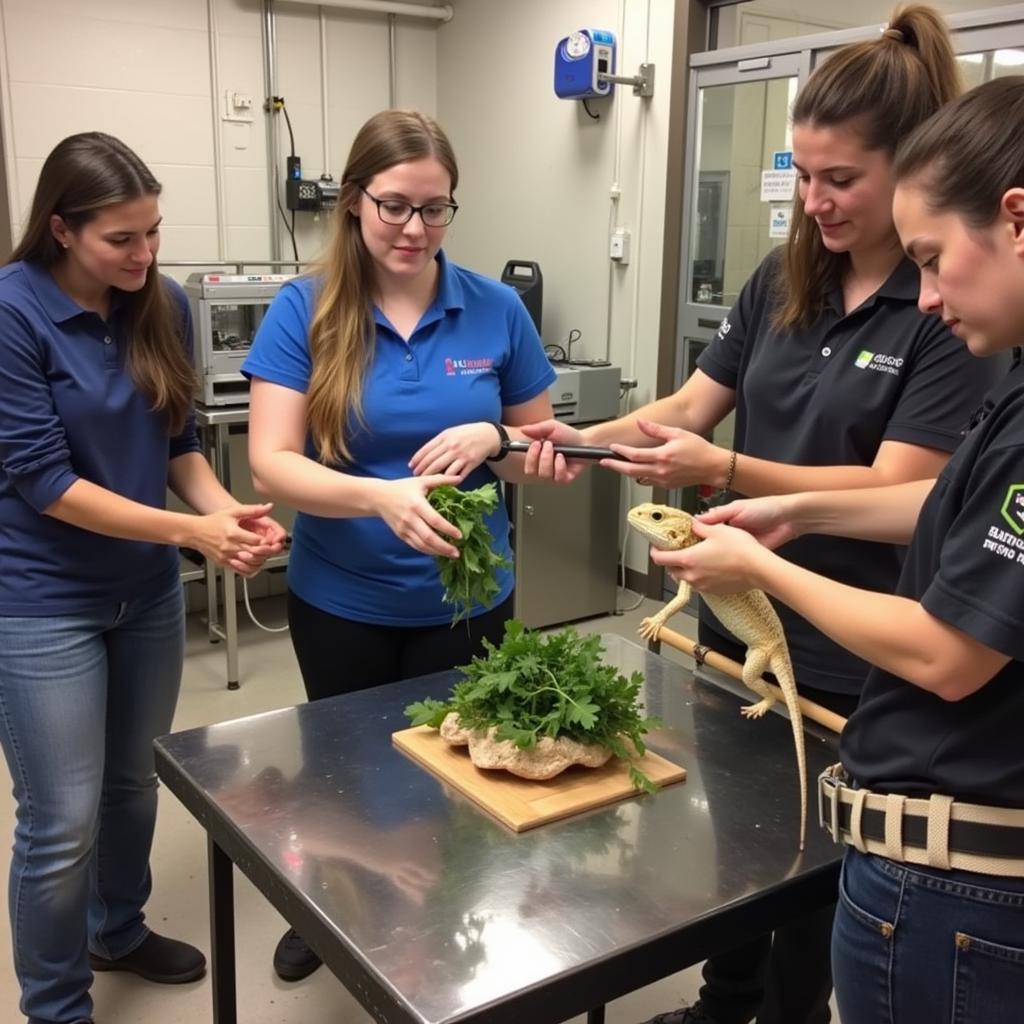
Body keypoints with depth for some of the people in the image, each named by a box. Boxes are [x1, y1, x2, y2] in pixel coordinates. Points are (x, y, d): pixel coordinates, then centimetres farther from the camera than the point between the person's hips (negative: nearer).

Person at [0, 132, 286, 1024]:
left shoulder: (164, 306, -1)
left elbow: (178, 444, 5)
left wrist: (228, 512, -15)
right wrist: (192, 531, -25)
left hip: (148, 588, 6)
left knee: (135, 783, 21)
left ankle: (118, 931, 47)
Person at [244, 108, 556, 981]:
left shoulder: (497, 311, -7)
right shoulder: (303, 311, -11)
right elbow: (271, 464, -17)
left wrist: (492, 439, -22)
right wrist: (380, 495, -35)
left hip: (466, 598, 1)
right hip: (339, 600, 0)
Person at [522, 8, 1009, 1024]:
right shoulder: (783, 280, 1)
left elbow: (894, 491, -22)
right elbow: (692, 404, 3)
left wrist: (719, 470, -32)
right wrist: (586, 438, -15)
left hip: (847, 653, -6)